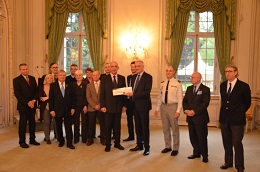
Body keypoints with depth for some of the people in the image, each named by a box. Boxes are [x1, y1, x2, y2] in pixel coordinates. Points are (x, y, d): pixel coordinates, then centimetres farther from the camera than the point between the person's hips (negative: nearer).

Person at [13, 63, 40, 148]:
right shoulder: (17, 80, -5)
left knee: (32, 123, 11)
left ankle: (32, 139, 23)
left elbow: (36, 90, 9)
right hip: (23, 106, -5)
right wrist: (27, 103, -15)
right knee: (23, 124, 3)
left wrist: (34, 100, -7)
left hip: (32, 105, 5)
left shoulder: (32, 78, 10)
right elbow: (17, 94, -11)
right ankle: (22, 142, 15)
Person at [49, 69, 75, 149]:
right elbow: (51, 98, -2)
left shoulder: (69, 86, 5)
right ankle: (61, 141, 26)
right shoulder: (53, 85, 1)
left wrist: (72, 108, -1)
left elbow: (72, 98, 6)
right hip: (57, 110, 0)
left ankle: (69, 143, 8)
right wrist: (51, 110, -8)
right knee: (59, 127, 11)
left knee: (68, 127, 1)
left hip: (67, 110, 1)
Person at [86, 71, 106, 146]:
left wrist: (100, 105, -9)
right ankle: (90, 139, 16)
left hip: (101, 107, -1)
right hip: (91, 108, 1)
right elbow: (88, 97, 2)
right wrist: (94, 105, -9)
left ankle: (103, 139, 14)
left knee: (103, 124, 2)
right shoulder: (89, 85, 9)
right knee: (91, 124, 4)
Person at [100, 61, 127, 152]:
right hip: (108, 106, -2)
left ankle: (117, 143, 25)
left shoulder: (122, 78, 6)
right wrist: (102, 106, -9)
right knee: (108, 127, 7)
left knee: (117, 126, 11)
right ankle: (108, 144, 19)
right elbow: (102, 93, -2)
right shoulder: (104, 78, -1)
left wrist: (124, 105, 2)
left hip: (119, 106, 2)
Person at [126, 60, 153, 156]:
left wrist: (133, 94, -22)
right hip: (135, 105, 7)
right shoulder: (134, 77, 14)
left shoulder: (148, 77, -9)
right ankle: (139, 145, 26)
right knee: (138, 126, 14)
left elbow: (147, 92, -19)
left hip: (143, 105, -7)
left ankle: (147, 147, 11)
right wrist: (129, 93, -3)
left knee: (145, 127, 1)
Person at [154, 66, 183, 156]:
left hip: (173, 106, -5)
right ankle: (168, 146, 30)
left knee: (174, 128, 4)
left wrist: (178, 110, -15)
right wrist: (157, 108, 9)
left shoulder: (177, 83, -6)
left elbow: (180, 98, -9)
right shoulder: (162, 84, 9)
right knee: (165, 128, 14)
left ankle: (175, 148, 19)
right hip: (163, 106, 5)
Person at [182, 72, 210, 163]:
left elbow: (205, 103, -14)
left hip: (200, 117, -5)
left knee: (202, 137, 3)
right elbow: (184, 101, 11)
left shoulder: (205, 89, -6)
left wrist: (194, 111, -19)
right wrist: (186, 110, -7)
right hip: (190, 117, 6)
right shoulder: (189, 88, 12)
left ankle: (204, 155, 18)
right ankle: (196, 153, 28)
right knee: (193, 137, 12)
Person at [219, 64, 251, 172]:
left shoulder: (243, 86, -9)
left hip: (237, 119, -5)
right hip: (224, 118, 5)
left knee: (237, 143, -1)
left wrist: (239, 112, 10)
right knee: (226, 143, 14)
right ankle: (228, 162, 28)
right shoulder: (222, 85, 6)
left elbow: (247, 103, 2)